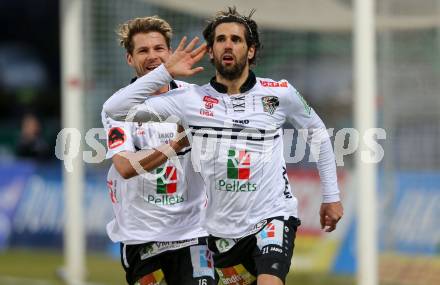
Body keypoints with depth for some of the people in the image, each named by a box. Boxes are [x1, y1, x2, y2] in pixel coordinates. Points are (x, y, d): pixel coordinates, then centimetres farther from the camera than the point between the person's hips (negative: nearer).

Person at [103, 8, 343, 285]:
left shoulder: (280, 93, -2)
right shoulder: (192, 99, -2)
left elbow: (318, 132, 16)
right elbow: (115, 109, -7)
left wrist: (331, 196, 15)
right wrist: (166, 71, -8)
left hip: (272, 217, -3)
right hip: (223, 228, 3)